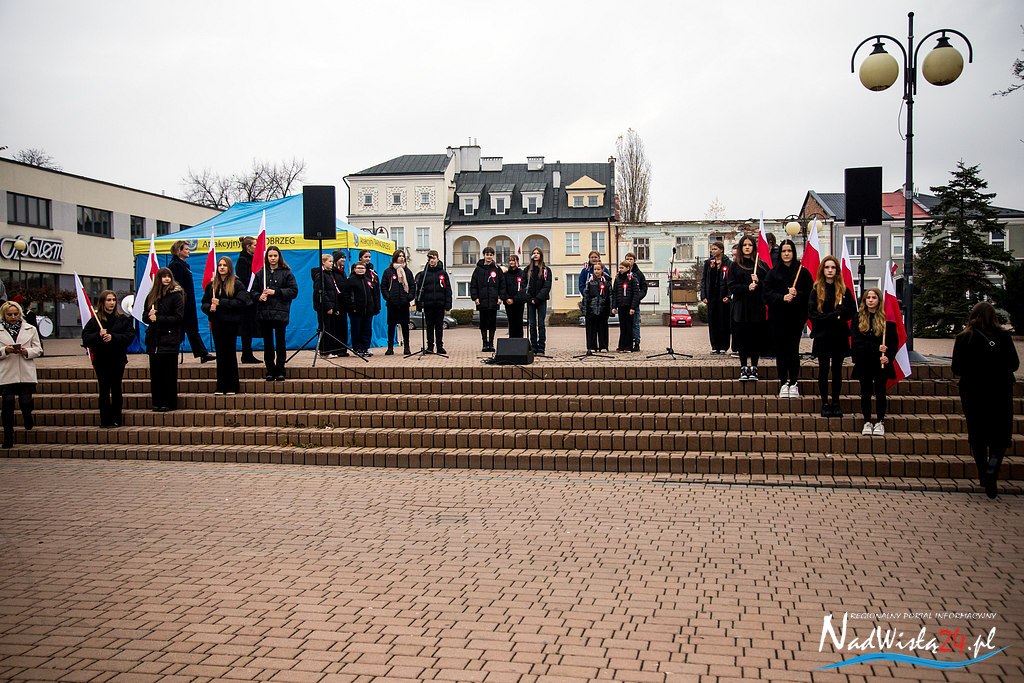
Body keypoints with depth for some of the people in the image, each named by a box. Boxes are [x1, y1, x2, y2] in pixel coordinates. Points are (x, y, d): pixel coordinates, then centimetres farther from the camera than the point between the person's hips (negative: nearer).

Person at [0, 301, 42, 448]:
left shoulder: (30, 329, 10)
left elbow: (38, 350, 8)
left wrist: (26, 352, -11)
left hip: (26, 373, 1)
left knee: (26, 401, -1)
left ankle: (27, 421, 35)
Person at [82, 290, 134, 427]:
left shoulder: (123, 319, 3)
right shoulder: (94, 320, 3)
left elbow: (130, 335, -6)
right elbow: (85, 338, -2)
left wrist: (113, 337, -17)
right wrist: (98, 335, -19)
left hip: (118, 359, 0)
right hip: (101, 360, 0)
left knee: (116, 389, 6)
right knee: (104, 390, 1)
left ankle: (116, 419, 13)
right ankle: (105, 420, 4)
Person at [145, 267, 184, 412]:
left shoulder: (176, 295, -2)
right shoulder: (152, 296, 13)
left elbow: (179, 317, -9)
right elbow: (146, 317, 16)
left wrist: (158, 318, -13)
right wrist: (150, 315, -7)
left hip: (169, 339, -5)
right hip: (154, 339, 5)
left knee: (169, 373, -2)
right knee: (155, 372, 5)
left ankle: (169, 403, 3)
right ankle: (157, 402, 12)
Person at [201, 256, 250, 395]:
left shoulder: (237, 284, -2)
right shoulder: (211, 285, 12)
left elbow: (241, 302, -13)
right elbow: (204, 303, 12)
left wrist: (220, 303, -16)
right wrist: (209, 307, -11)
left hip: (231, 322, -4)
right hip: (216, 323, 4)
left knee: (230, 353, 1)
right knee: (220, 354, 6)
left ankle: (232, 387, 8)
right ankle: (220, 386, 11)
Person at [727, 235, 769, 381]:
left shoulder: (761, 265, 8)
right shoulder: (735, 266, 8)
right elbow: (732, 286, -1)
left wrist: (758, 282, -14)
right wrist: (747, 287, -15)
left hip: (757, 307, 0)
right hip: (741, 307, 0)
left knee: (756, 338, 0)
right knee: (742, 338, 0)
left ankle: (753, 368, 8)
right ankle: (743, 368, 8)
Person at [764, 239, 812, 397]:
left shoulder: (802, 272, 4)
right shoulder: (773, 273, 6)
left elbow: (810, 293, 2)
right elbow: (767, 294, -1)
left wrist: (797, 294, -15)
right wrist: (783, 297, -15)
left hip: (796, 317, -1)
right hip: (777, 317, 1)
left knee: (793, 350, -1)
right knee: (780, 350, 2)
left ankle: (793, 383, 8)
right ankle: (784, 383, 10)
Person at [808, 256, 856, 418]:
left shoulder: (844, 290, 6)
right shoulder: (816, 290, 1)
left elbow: (852, 312, 2)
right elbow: (812, 314, -8)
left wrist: (838, 314, -15)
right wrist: (834, 316, -14)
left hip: (839, 336, 2)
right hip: (822, 336, -2)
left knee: (837, 370, 6)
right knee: (823, 369, 0)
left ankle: (836, 403, 14)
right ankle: (825, 403, 8)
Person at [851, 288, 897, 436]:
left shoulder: (887, 318, -1)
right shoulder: (858, 318, 3)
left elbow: (894, 342, -1)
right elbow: (857, 340, -7)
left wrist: (888, 357, -17)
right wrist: (876, 348, -18)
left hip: (881, 362, -1)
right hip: (864, 361, 1)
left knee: (880, 392, 2)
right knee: (866, 393, 5)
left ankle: (880, 422, 11)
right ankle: (867, 422, 13)